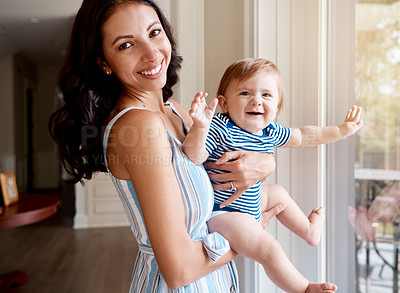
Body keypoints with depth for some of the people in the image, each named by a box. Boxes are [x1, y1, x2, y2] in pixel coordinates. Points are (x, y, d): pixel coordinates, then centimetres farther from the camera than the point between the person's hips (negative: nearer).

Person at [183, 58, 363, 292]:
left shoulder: (270, 131, -1)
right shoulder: (219, 129, -25)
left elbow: (302, 136, 15)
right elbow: (193, 157, -35)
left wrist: (341, 130, 21)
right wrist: (200, 127, -52)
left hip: (250, 201, 9)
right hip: (221, 211, -9)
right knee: (269, 250, -17)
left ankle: (309, 230, 53)